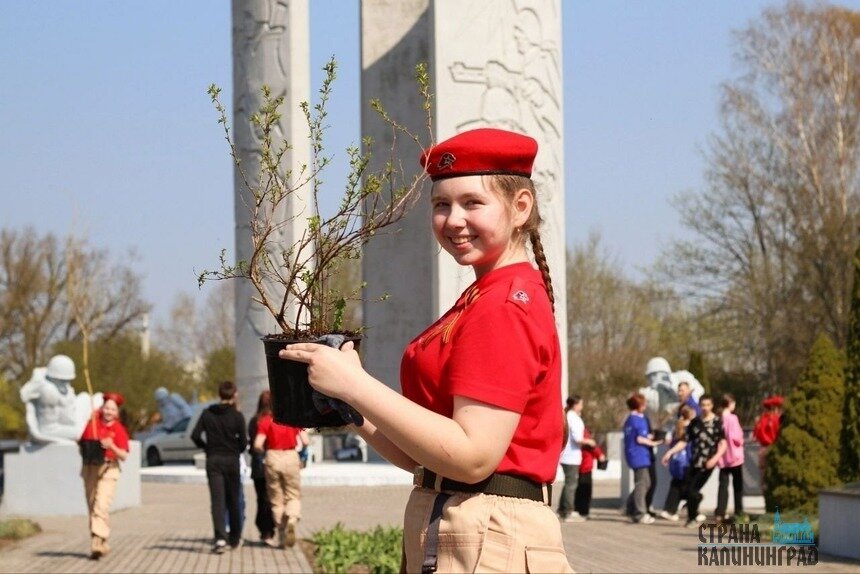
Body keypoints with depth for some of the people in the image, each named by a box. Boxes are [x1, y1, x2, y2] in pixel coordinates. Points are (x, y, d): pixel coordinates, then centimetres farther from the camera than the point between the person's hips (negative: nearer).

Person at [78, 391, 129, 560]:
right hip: (89, 468, 4)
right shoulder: (91, 423, 5)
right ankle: (103, 544, 20)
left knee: (101, 506, -18)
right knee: (92, 507, 9)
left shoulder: (119, 429, -4)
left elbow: (124, 456, -8)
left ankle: (97, 544, -24)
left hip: (108, 469, -4)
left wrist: (112, 446, -24)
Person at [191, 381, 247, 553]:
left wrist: (206, 448, 12)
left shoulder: (207, 414, 2)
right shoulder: (237, 416, -7)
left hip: (213, 461, 1)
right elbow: (243, 442, -7)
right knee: (233, 500, 12)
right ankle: (235, 539, 22)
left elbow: (195, 435, -3)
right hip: (232, 460, -1)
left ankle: (220, 538, -21)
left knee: (217, 500, -4)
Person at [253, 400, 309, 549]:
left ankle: (282, 537, 8)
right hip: (290, 457, 0)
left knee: (276, 499, 9)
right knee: (293, 496, 10)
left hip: (272, 458, 0)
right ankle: (292, 520, -21)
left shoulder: (265, 420, -1)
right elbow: (305, 442, -5)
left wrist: (263, 452, 9)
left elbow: (257, 445, -11)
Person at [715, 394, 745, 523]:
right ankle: (738, 512, 15)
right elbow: (735, 437, -20)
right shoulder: (732, 418, -15)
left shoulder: (718, 419, 1)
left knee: (723, 485, 3)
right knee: (738, 485, 11)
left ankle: (720, 513, -8)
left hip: (722, 457, 4)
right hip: (734, 455, -4)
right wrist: (741, 442, -1)